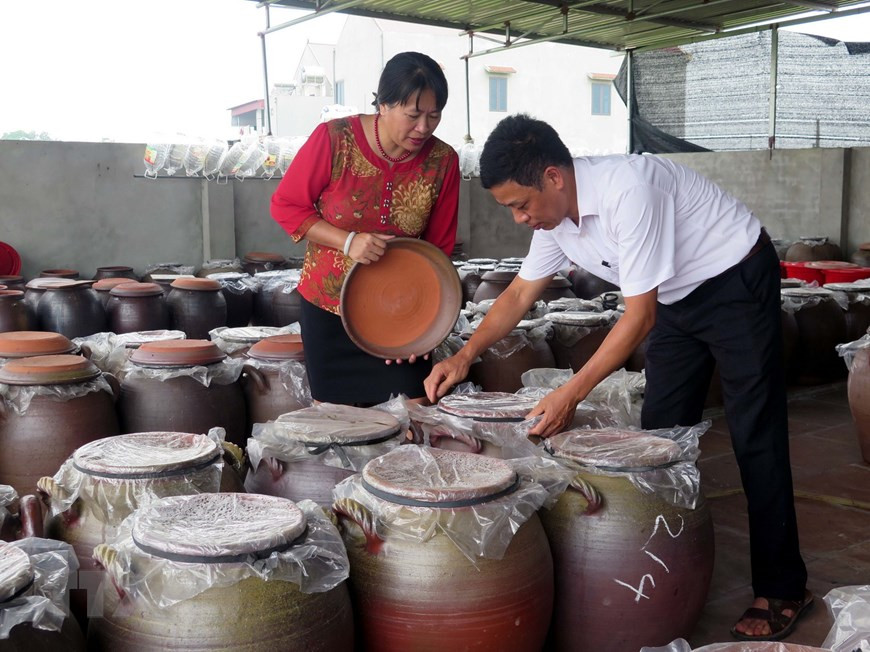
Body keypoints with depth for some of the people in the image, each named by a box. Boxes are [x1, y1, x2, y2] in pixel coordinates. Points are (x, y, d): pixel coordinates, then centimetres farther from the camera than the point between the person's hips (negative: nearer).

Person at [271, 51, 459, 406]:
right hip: (329, 309, -1)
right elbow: (285, 206, -8)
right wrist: (348, 241, -22)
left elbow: (438, 249, -1)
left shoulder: (443, 161, -8)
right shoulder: (334, 139, -15)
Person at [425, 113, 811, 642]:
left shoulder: (627, 189, -33)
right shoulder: (554, 211, -8)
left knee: (755, 437, -6)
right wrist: (466, 356, -10)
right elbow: (520, 294, 2)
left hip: (737, 282, -8)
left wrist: (571, 394, -31)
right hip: (679, 297, 8)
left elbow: (639, 318, -31)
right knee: (660, 431, 7)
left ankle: (782, 590, 5)